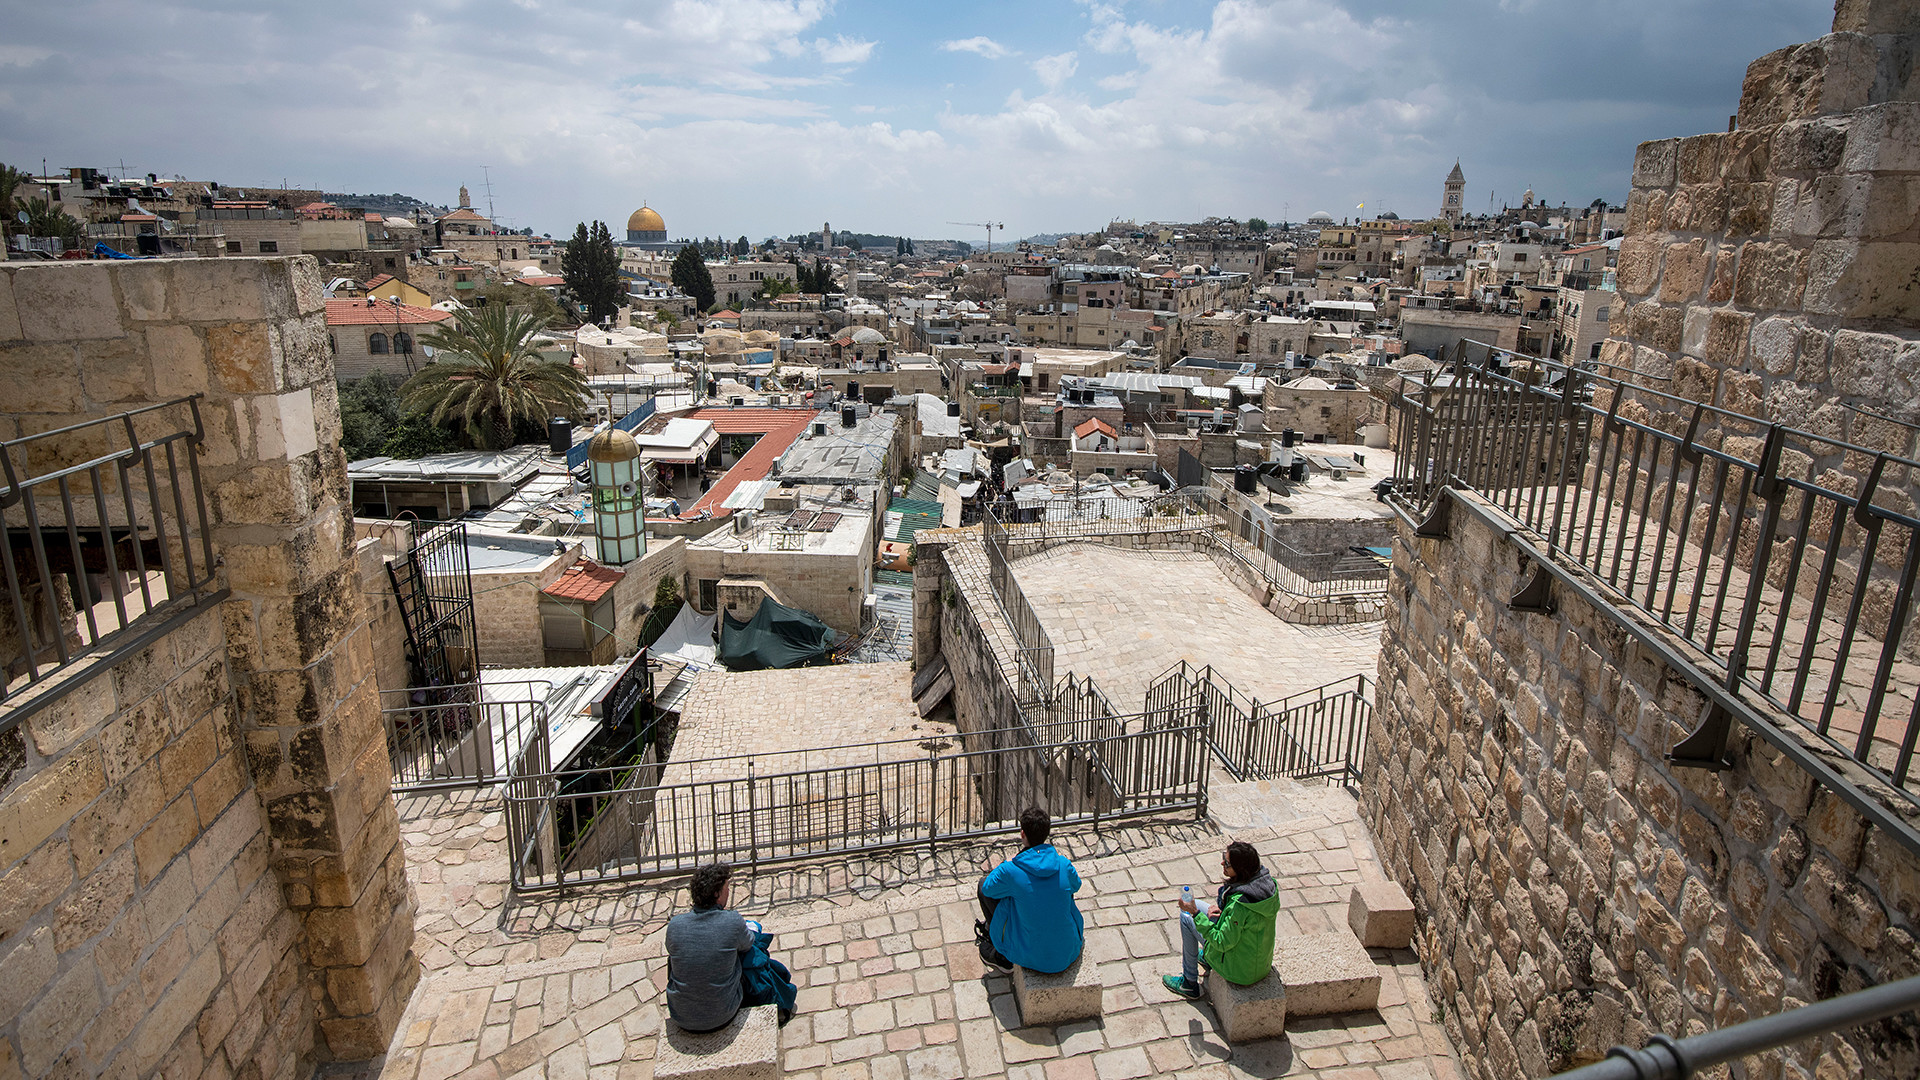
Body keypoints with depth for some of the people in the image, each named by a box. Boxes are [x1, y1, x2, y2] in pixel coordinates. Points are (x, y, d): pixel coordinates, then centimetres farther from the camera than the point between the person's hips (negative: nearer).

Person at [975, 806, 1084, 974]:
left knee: (983, 886, 8)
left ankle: (1001, 956, 21)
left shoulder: (1011, 871, -21)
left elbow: (988, 888, 0)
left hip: (1031, 959, -3)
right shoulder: (1063, 864, -11)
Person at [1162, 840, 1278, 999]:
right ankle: (1206, 957, 46)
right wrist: (1223, 908, -2)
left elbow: (1222, 943, -24)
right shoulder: (1266, 879, -12)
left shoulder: (1239, 904, -35)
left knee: (1186, 917, 6)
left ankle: (1189, 983, 22)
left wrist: (1195, 913, -21)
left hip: (1241, 972, -7)